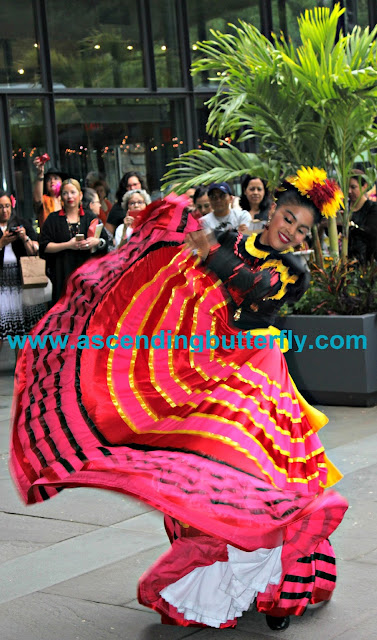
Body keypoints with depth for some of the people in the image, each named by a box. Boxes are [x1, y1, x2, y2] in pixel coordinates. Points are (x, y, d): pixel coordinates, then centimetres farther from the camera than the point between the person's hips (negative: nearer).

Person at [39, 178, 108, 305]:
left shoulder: (90, 218, 13)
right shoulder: (53, 219, 8)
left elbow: (105, 241, 12)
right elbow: (44, 246, 0)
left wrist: (97, 242, -11)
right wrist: (68, 245, -11)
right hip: (62, 274, -1)